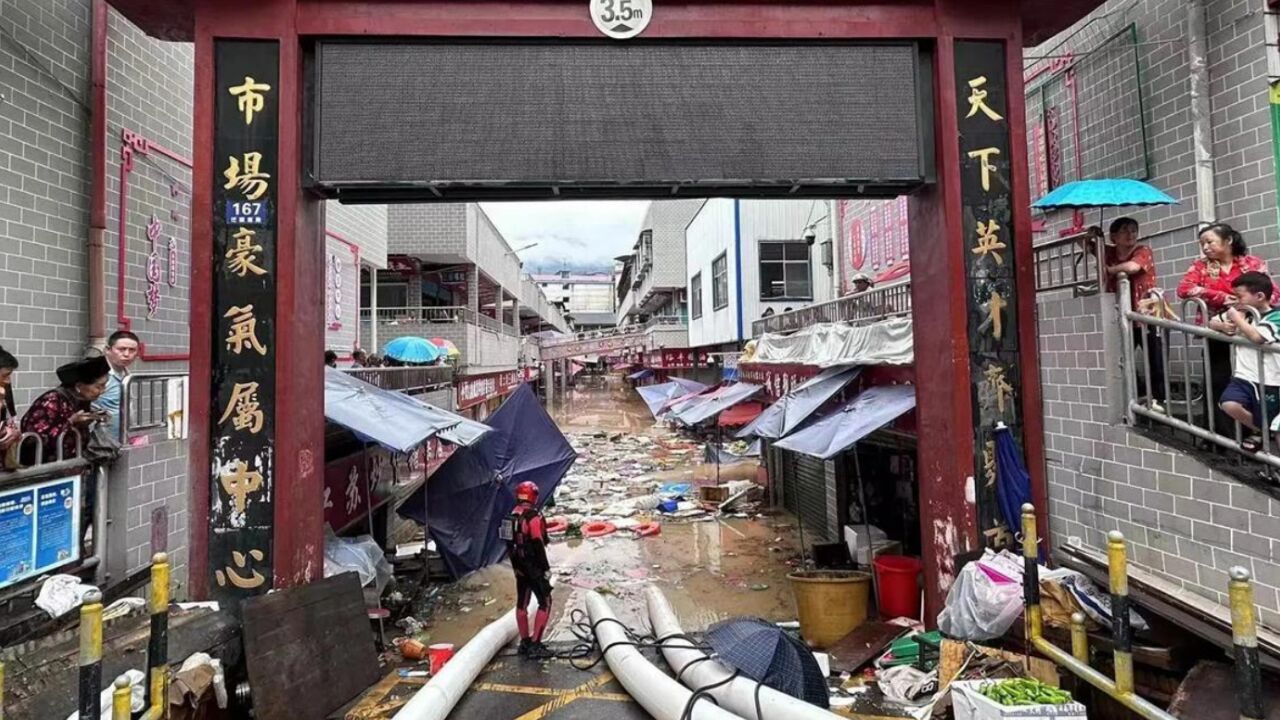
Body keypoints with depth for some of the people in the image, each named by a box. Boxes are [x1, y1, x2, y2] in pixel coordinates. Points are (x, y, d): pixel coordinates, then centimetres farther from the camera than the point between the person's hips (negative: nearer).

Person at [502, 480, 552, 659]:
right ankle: (535, 644, -7)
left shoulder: (513, 515, 7)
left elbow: (510, 541, 13)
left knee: (522, 602, 15)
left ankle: (525, 642, 24)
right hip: (533, 565, -9)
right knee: (545, 602, -3)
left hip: (519, 566, 9)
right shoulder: (533, 516, -19)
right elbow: (538, 544, -21)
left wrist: (516, 564, 21)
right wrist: (546, 567, -14)